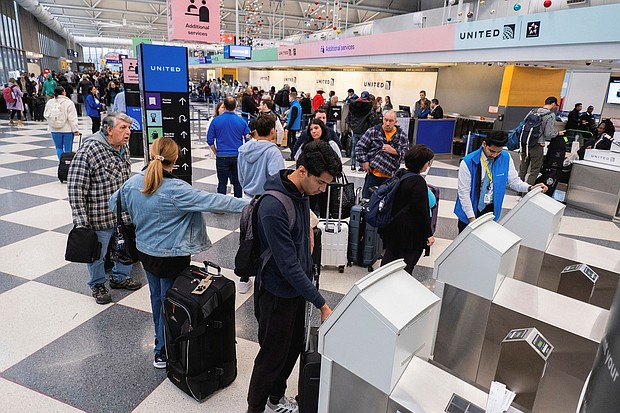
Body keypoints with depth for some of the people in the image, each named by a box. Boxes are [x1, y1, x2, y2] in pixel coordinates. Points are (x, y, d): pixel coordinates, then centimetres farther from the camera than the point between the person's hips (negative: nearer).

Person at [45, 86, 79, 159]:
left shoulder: (49, 102, 3)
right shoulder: (69, 102, -12)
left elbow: (46, 115, 8)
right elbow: (72, 118, -15)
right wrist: (75, 129, -12)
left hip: (55, 130, 4)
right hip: (67, 129, -4)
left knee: (59, 148, 14)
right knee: (68, 149, 3)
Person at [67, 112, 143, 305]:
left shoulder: (124, 149, 4)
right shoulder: (89, 150, -20)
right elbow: (75, 188, -19)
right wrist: (81, 222, -20)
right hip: (100, 218, -7)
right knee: (97, 254, 13)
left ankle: (120, 277, 44)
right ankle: (97, 285, 37)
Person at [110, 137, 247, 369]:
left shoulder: (133, 183, -7)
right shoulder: (176, 190, -25)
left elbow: (114, 204, 11)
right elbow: (213, 201, -26)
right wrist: (249, 205, -22)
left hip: (145, 251, 6)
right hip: (171, 256, -6)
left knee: (156, 296, 22)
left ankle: (161, 339, 42)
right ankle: (163, 353, 25)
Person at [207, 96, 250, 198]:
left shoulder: (216, 120, -5)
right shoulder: (241, 121, -3)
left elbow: (210, 140, 0)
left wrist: (216, 152, 13)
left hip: (222, 156, -1)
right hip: (238, 156, 1)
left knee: (222, 183, 7)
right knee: (237, 182, 12)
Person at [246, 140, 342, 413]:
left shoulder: (301, 192, -3)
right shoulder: (273, 208, -31)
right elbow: (288, 265, -29)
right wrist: (321, 304, -25)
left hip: (296, 287, 8)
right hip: (277, 294, -8)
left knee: (293, 349, 22)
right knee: (273, 356, 11)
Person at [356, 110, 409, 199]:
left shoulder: (402, 136, 5)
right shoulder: (373, 131, 2)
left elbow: (406, 153, 2)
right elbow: (360, 147, 3)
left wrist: (393, 151, -14)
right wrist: (364, 161, -6)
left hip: (390, 175, 1)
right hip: (373, 173, -1)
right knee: (367, 199, 6)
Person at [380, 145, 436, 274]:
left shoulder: (399, 174, 4)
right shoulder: (418, 182, -20)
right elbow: (421, 210, -20)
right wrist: (429, 234, -13)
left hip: (393, 227, 8)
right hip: (411, 234, -8)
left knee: (390, 255, 19)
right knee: (407, 265, 2)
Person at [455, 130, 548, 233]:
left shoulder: (506, 158, -6)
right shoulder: (468, 162, -19)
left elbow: (514, 181, 3)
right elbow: (463, 192, -17)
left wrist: (530, 188, -18)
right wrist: (471, 217, -17)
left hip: (491, 209, 3)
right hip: (470, 210, -2)